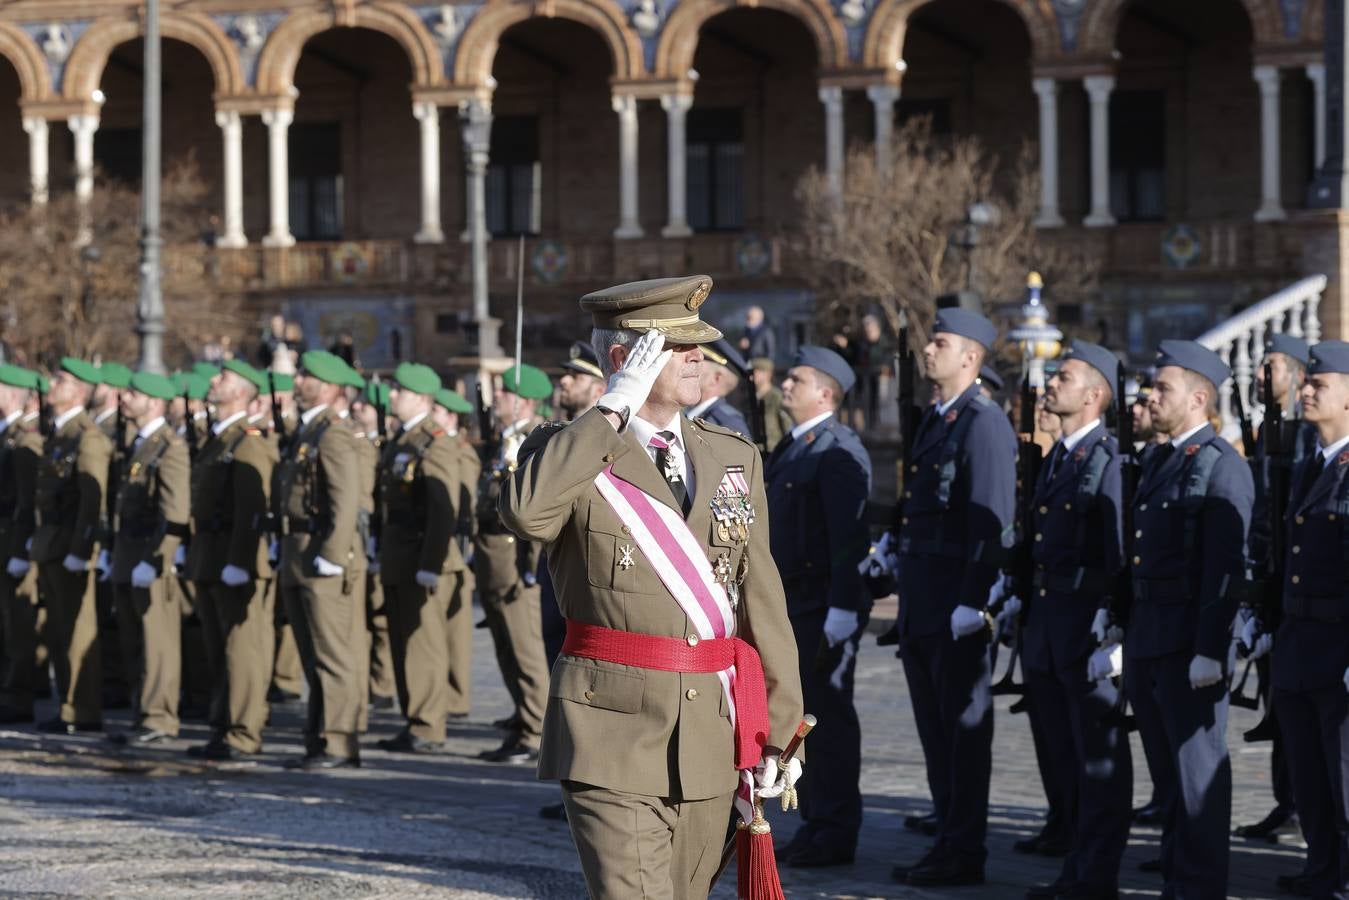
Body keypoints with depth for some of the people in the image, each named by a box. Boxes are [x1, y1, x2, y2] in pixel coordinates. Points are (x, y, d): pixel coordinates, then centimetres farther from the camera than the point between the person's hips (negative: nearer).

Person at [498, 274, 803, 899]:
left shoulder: (736, 458, 13)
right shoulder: (570, 451, -1)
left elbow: (762, 599, 13)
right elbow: (525, 512, -25)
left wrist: (776, 732, 9)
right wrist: (615, 409, -18)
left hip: (712, 735, 5)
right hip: (613, 733, -5)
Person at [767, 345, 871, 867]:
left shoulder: (839, 451, -13)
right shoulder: (791, 448, 17)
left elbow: (849, 535, -20)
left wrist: (842, 609, -25)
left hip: (825, 607, -9)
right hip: (790, 603, 9)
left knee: (829, 715, -4)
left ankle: (837, 832, 2)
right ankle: (813, 823, 20)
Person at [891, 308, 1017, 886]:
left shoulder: (984, 424, -11)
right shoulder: (933, 421, 17)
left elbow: (992, 521, -18)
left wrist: (972, 602, -21)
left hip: (957, 600, -9)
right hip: (921, 601, 9)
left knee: (964, 727, -3)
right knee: (935, 728, 12)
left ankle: (965, 854, 2)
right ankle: (947, 840, 19)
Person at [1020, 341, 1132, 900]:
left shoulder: (1111, 460, -11)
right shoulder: (1054, 459, 15)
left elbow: (1122, 553, -16)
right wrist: (1025, 618, 15)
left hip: (1090, 628, -9)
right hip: (1045, 628, 9)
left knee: (1100, 758, -1)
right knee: (1064, 756, 13)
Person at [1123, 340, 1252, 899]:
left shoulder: (1222, 468, -11)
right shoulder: (1157, 463, 16)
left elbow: (1226, 567, -17)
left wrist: (1210, 650, -22)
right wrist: (1123, 634, 15)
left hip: (1191, 643, -9)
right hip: (1147, 638, 9)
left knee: (1199, 765, -3)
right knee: (1166, 763, 15)